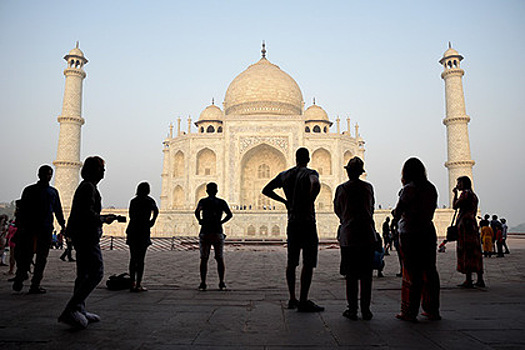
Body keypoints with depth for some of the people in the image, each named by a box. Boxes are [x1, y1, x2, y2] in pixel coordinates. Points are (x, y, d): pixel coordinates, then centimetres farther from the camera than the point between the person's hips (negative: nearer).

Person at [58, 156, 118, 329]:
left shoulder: (86, 186, 19)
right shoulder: (88, 187, -13)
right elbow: (88, 213, -22)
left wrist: (103, 218, 16)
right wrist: (104, 220, -9)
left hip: (82, 233, 11)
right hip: (86, 233, -11)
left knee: (84, 273, 14)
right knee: (96, 272, -11)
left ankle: (79, 310, 20)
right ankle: (71, 310, -12)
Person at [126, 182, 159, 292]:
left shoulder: (133, 201, 11)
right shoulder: (149, 200, -3)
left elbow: (131, 216, 9)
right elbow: (156, 210, -19)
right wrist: (152, 222, -7)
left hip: (132, 231, 4)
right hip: (143, 231, -4)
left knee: (133, 258, 11)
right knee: (140, 259, -1)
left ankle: (132, 284, 12)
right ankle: (138, 285, -1)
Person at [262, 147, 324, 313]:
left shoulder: (284, 175, 10)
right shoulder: (310, 173, -7)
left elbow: (266, 190, 16)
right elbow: (316, 184, -32)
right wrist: (310, 204, -19)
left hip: (292, 223, 6)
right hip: (307, 222, -6)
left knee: (291, 262, 13)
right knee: (308, 263, -2)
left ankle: (292, 299, 21)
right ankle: (303, 302, -1)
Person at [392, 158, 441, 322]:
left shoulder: (409, 188, -13)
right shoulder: (431, 187, 7)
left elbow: (397, 212, -10)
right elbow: (432, 209, 13)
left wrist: (395, 215, 14)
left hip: (410, 234, -6)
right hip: (428, 231, 6)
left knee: (412, 272, -1)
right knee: (429, 271, 12)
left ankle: (409, 312, 7)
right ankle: (432, 310, 21)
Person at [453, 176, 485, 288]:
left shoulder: (465, 193, -7)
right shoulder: (474, 195, 21)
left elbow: (455, 206, -9)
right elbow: (473, 212, 21)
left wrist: (455, 194, 1)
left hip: (464, 224, -9)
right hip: (473, 224, 9)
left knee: (465, 251, -9)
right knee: (475, 252, 10)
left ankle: (468, 280, -10)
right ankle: (480, 280, 12)